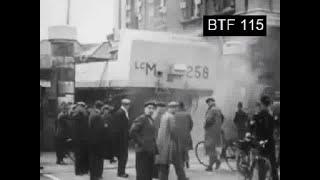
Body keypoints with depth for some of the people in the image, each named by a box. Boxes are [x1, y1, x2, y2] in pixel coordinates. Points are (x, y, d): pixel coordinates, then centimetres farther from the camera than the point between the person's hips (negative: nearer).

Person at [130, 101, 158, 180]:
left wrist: (155, 148, 12)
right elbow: (132, 132, -17)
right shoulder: (140, 119, -9)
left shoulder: (151, 120, 17)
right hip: (142, 151, -8)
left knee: (150, 173, 9)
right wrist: (141, 143, -15)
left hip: (151, 152, 8)